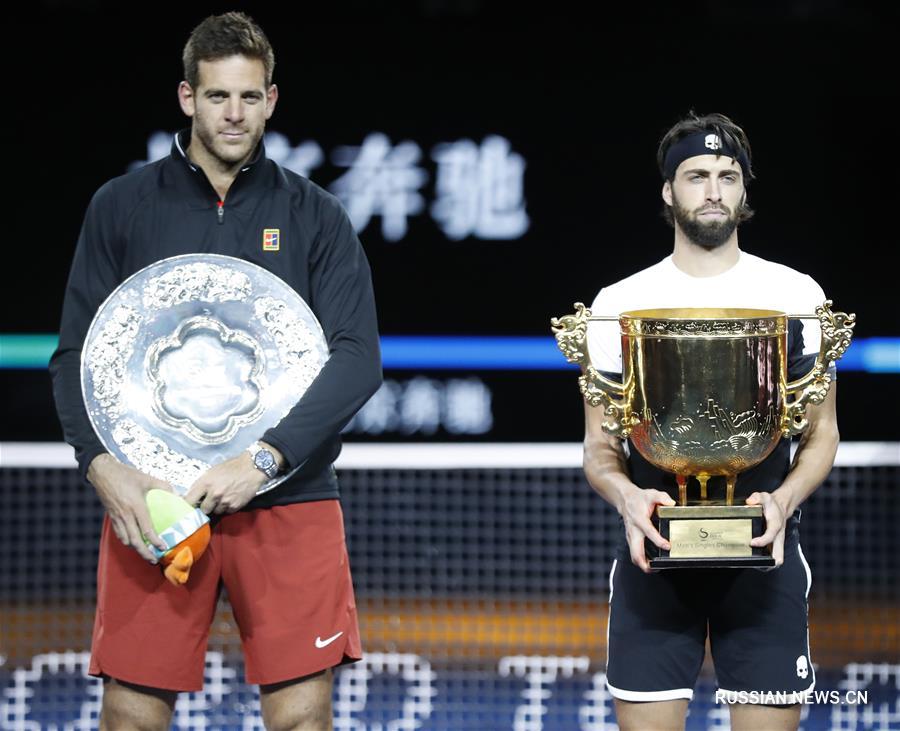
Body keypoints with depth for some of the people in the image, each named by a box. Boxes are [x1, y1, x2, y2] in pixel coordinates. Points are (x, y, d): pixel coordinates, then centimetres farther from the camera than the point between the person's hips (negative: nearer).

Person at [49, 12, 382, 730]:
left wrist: (264, 459, -16)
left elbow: (359, 357, -3)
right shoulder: (122, 206, 7)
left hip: (288, 500, 0)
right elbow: (76, 355, 6)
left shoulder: (314, 215, 5)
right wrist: (103, 466, -12)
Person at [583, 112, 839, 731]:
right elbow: (599, 446, 8)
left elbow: (822, 434, 9)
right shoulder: (620, 304, 6)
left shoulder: (796, 296, 6)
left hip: (761, 554, 0)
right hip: (656, 550, 0)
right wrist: (626, 495, -15)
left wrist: (783, 501, -12)